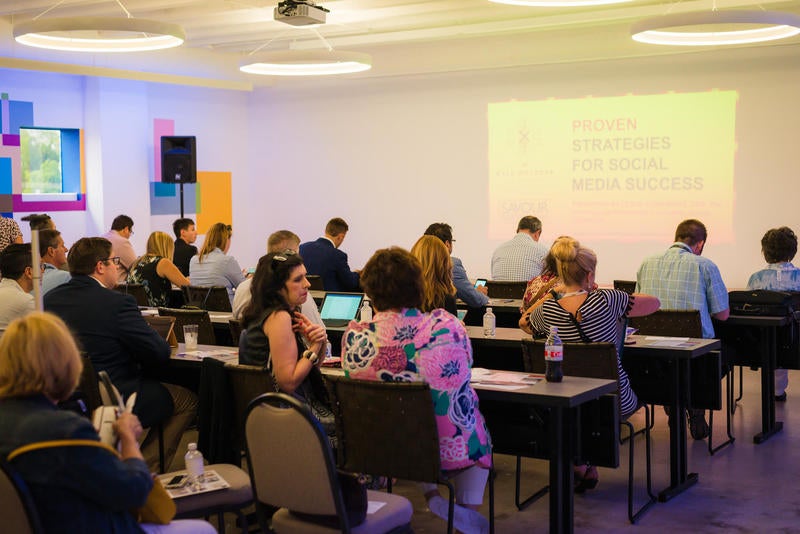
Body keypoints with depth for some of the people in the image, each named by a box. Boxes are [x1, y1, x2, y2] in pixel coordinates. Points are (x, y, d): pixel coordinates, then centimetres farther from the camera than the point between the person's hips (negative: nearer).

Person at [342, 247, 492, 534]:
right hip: (449, 448, -1)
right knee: (479, 437, 33)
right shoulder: (447, 326, -18)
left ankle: (431, 496, 29)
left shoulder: (355, 337, -17)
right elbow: (462, 376, 1)